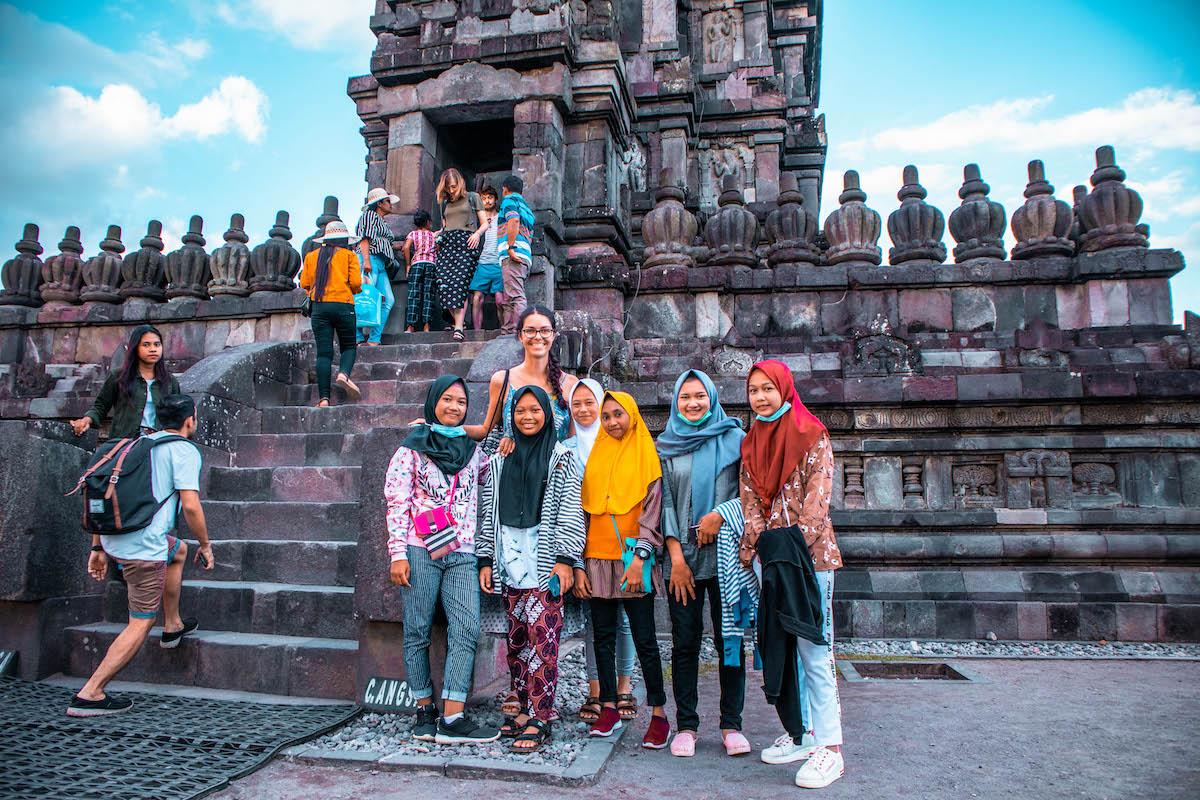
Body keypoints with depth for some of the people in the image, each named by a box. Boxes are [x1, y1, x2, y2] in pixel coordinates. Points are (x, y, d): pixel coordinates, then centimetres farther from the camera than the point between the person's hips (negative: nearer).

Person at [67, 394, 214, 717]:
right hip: (144, 547, -9)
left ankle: (173, 625, 39)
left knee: (178, 550, 33)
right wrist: (205, 545, -2)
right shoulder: (185, 451, -6)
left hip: (113, 539, 9)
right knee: (140, 625, 2)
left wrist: (98, 548, 22)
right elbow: (190, 505, -16)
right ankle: (89, 695, 0)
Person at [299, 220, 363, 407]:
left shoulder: (311, 256, 12)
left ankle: (324, 398, -7)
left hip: (319, 306, 2)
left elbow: (304, 283, 9)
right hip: (343, 305, -2)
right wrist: (357, 290, 16)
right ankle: (344, 373, -19)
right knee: (349, 346, 12)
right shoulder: (349, 255, 4)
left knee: (323, 352, 1)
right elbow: (355, 282, -5)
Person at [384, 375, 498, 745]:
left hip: (461, 553, 3)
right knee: (418, 631, 2)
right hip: (419, 549, -3)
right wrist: (398, 554, -8)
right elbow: (396, 502, -1)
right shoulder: (413, 447, 4)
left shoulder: (471, 448, 16)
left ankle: (452, 719, -6)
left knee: (466, 630, -8)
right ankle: (425, 710, 16)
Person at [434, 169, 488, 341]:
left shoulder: (473, 197, 14)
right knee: (443, 283, -14)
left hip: (466, 242, -5)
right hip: (447, 243, 5)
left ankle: (459, 327, -27)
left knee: (460, 282, -20)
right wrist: (437, 234, 11)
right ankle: (459, 322, -5)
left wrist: (477, 233, -10)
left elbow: (485, 223, 10)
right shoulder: (445, 203, 27)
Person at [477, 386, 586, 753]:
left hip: (544, 561, -4)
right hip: (509, 561, 4)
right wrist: (486, 560, 9)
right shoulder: (499, 460, 14)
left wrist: (564, 560, -9)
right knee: (517, 638, 6)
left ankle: (539, 720, -1)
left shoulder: (562, 458, 3)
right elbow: (489, 511, 13)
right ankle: (525, 710, 19)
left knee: (542, 637, -8)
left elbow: (570, 512, -2)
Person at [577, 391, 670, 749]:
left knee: (644, 639, 0)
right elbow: (583, 513, 11)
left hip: (632, 561, -4)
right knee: (604, 636, 9)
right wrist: (580, 565, 5)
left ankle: (659, 715, 9)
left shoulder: (646, 457, 1)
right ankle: (609, 709, 19)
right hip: (597, 560, 4)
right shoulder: (595, 459, 12)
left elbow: (652, 512, -5)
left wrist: (639, 559, -14)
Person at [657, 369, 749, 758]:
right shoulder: (667, 445, 9)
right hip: (682, 556, 1)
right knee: (685, 642, 5)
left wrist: (720, 514, -14)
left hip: (726, 554, -1)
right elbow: (664, 503, 4)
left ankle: (731, 725, 15)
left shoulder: (734, 438, 5)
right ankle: (686, 725, 15)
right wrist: (676, 557, -4)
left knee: (730, 639, 3)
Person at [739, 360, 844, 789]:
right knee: (780, 647, 11)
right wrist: (753, 549, -6)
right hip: (771, 558, 6)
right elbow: (749, 501, 7)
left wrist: (794, 548, -18)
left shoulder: (811, 435, -4)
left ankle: (829, 747, 3)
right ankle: (799, 734, 24)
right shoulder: (751, 443, 12)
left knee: (814, 650, -5)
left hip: (809, 554, -6)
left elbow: (817, 498, -11)